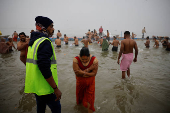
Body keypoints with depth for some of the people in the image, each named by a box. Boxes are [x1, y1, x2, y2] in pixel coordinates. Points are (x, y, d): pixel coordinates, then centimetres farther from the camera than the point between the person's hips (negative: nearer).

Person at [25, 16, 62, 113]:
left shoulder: (34, 41, 11)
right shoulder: (45, 42, -19)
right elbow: (45, 68, -28)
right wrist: (55, 88, -22)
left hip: (36, 85, 10)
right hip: (45, 87, -9)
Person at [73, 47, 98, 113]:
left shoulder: (94, 60, -24)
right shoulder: (76, 60, -25)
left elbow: (94, 73, -21)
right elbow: (77, 72, -28)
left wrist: (82, 72, -29)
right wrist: (88, 69, -29)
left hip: (90, 80, -1)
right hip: (80, 80, 1)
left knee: (90, 95, 7)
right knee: (80, 93, 25)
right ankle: (80, 102, 57)